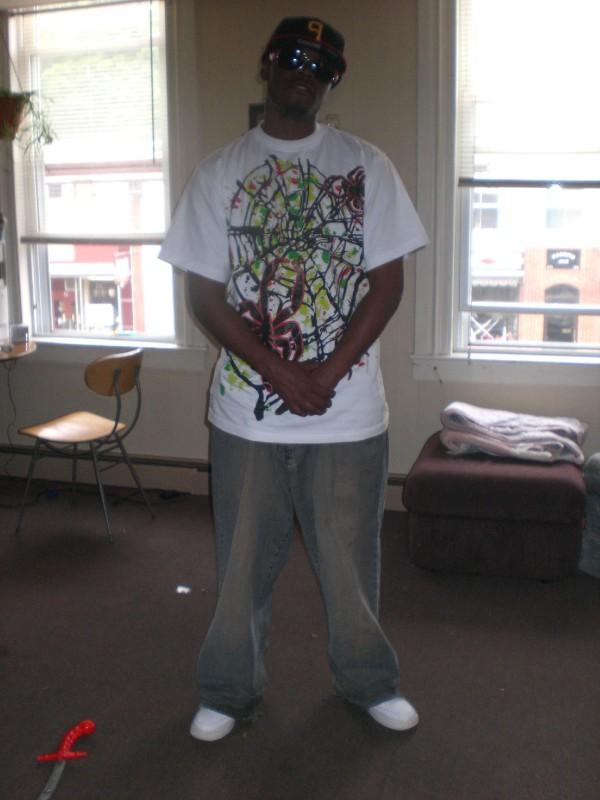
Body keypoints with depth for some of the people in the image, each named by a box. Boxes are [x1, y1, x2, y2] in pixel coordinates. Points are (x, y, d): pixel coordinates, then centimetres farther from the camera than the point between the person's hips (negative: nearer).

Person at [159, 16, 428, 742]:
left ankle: (368, 680, 35)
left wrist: (328, 374, -12)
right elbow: (203, 294, -3)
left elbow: (387, 282, -1)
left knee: (350, 554, 12)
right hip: (247, 407, 0)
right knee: (243, 559, 11)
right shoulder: (219, 172, 2)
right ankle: (229, 689, 32)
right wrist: (282, 374, -13)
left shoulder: (366, 166, 3)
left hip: (350, 410, 0)